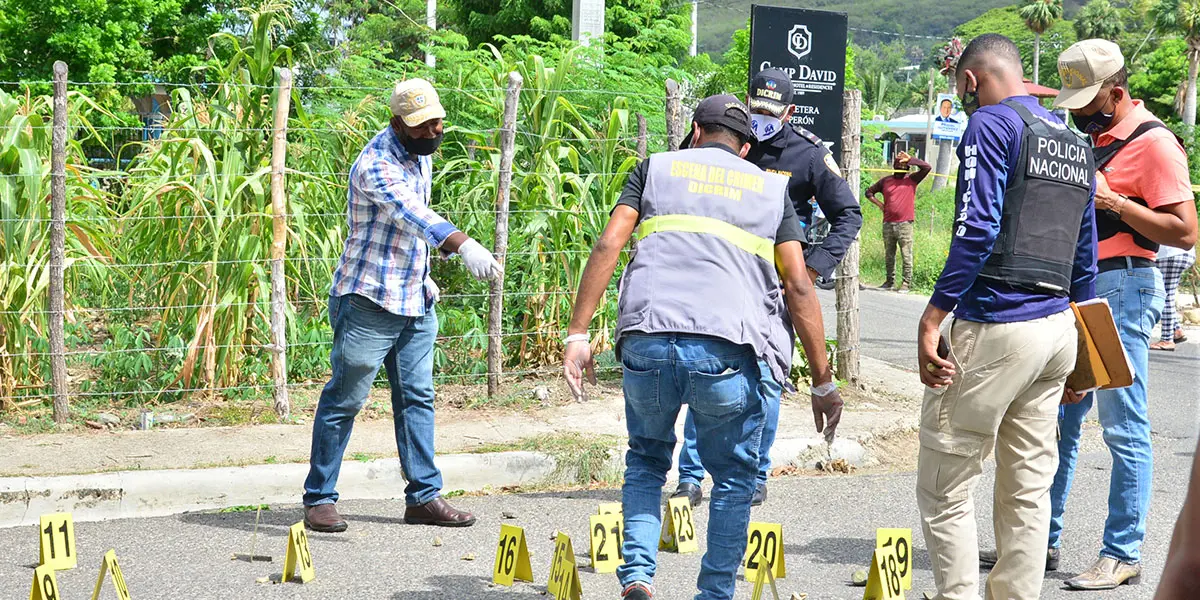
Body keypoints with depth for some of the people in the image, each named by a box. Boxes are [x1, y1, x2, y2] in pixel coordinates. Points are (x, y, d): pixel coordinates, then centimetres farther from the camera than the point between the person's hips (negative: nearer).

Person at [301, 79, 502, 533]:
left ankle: (424, 497, 14)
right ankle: (318, 499, 7)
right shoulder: (376, 164, -20)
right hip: (368, 299, -8)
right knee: (345, 399, -2)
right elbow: (412, 213, -38)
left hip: (416, 303, 8)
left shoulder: (422, 155, 9)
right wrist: (464, 246, -51)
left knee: (417, 398, 9)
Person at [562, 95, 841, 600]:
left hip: (647, 343, 1)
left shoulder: (655, 168, 21)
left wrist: (577, 335, 5)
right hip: (728, 349, -1)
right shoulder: (772, 188, 21)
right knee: (733, 477, 17)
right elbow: (798, 287, 12)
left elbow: (608, 246, 6)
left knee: (645, 461, 23)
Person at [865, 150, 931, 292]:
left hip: (905, 225, -3)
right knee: (889, 256, 10)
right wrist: (878, 203, 7)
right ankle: (890, 281, 19)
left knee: (906, 256, -6)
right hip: (888, 224, 3)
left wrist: (910, 159, -8)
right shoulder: (885, 181, 13)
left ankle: (906, 283, -5)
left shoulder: (912, 179, 6)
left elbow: (926, 167, -5)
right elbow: (869, 191, 24)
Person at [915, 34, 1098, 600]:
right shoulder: (1075, 143, 18)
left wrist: (932, 318, -19)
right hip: (1058, 330, 8)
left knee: (944, 488, -1)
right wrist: (1077, 345, 26)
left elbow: (977, 230, -18)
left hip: (995, 329, -8)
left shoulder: (992, 124, -6)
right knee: (1029, 486, 11)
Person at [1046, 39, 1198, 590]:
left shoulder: (1153, 143, -10)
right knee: (1057, 419, 11)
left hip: (1122, 290, -9)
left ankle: (1122, 555, 2)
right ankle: (1042, 539, 19)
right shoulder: (1087, 134, 16)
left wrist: (1112, 201, -19)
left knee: (1124, 429, -4)